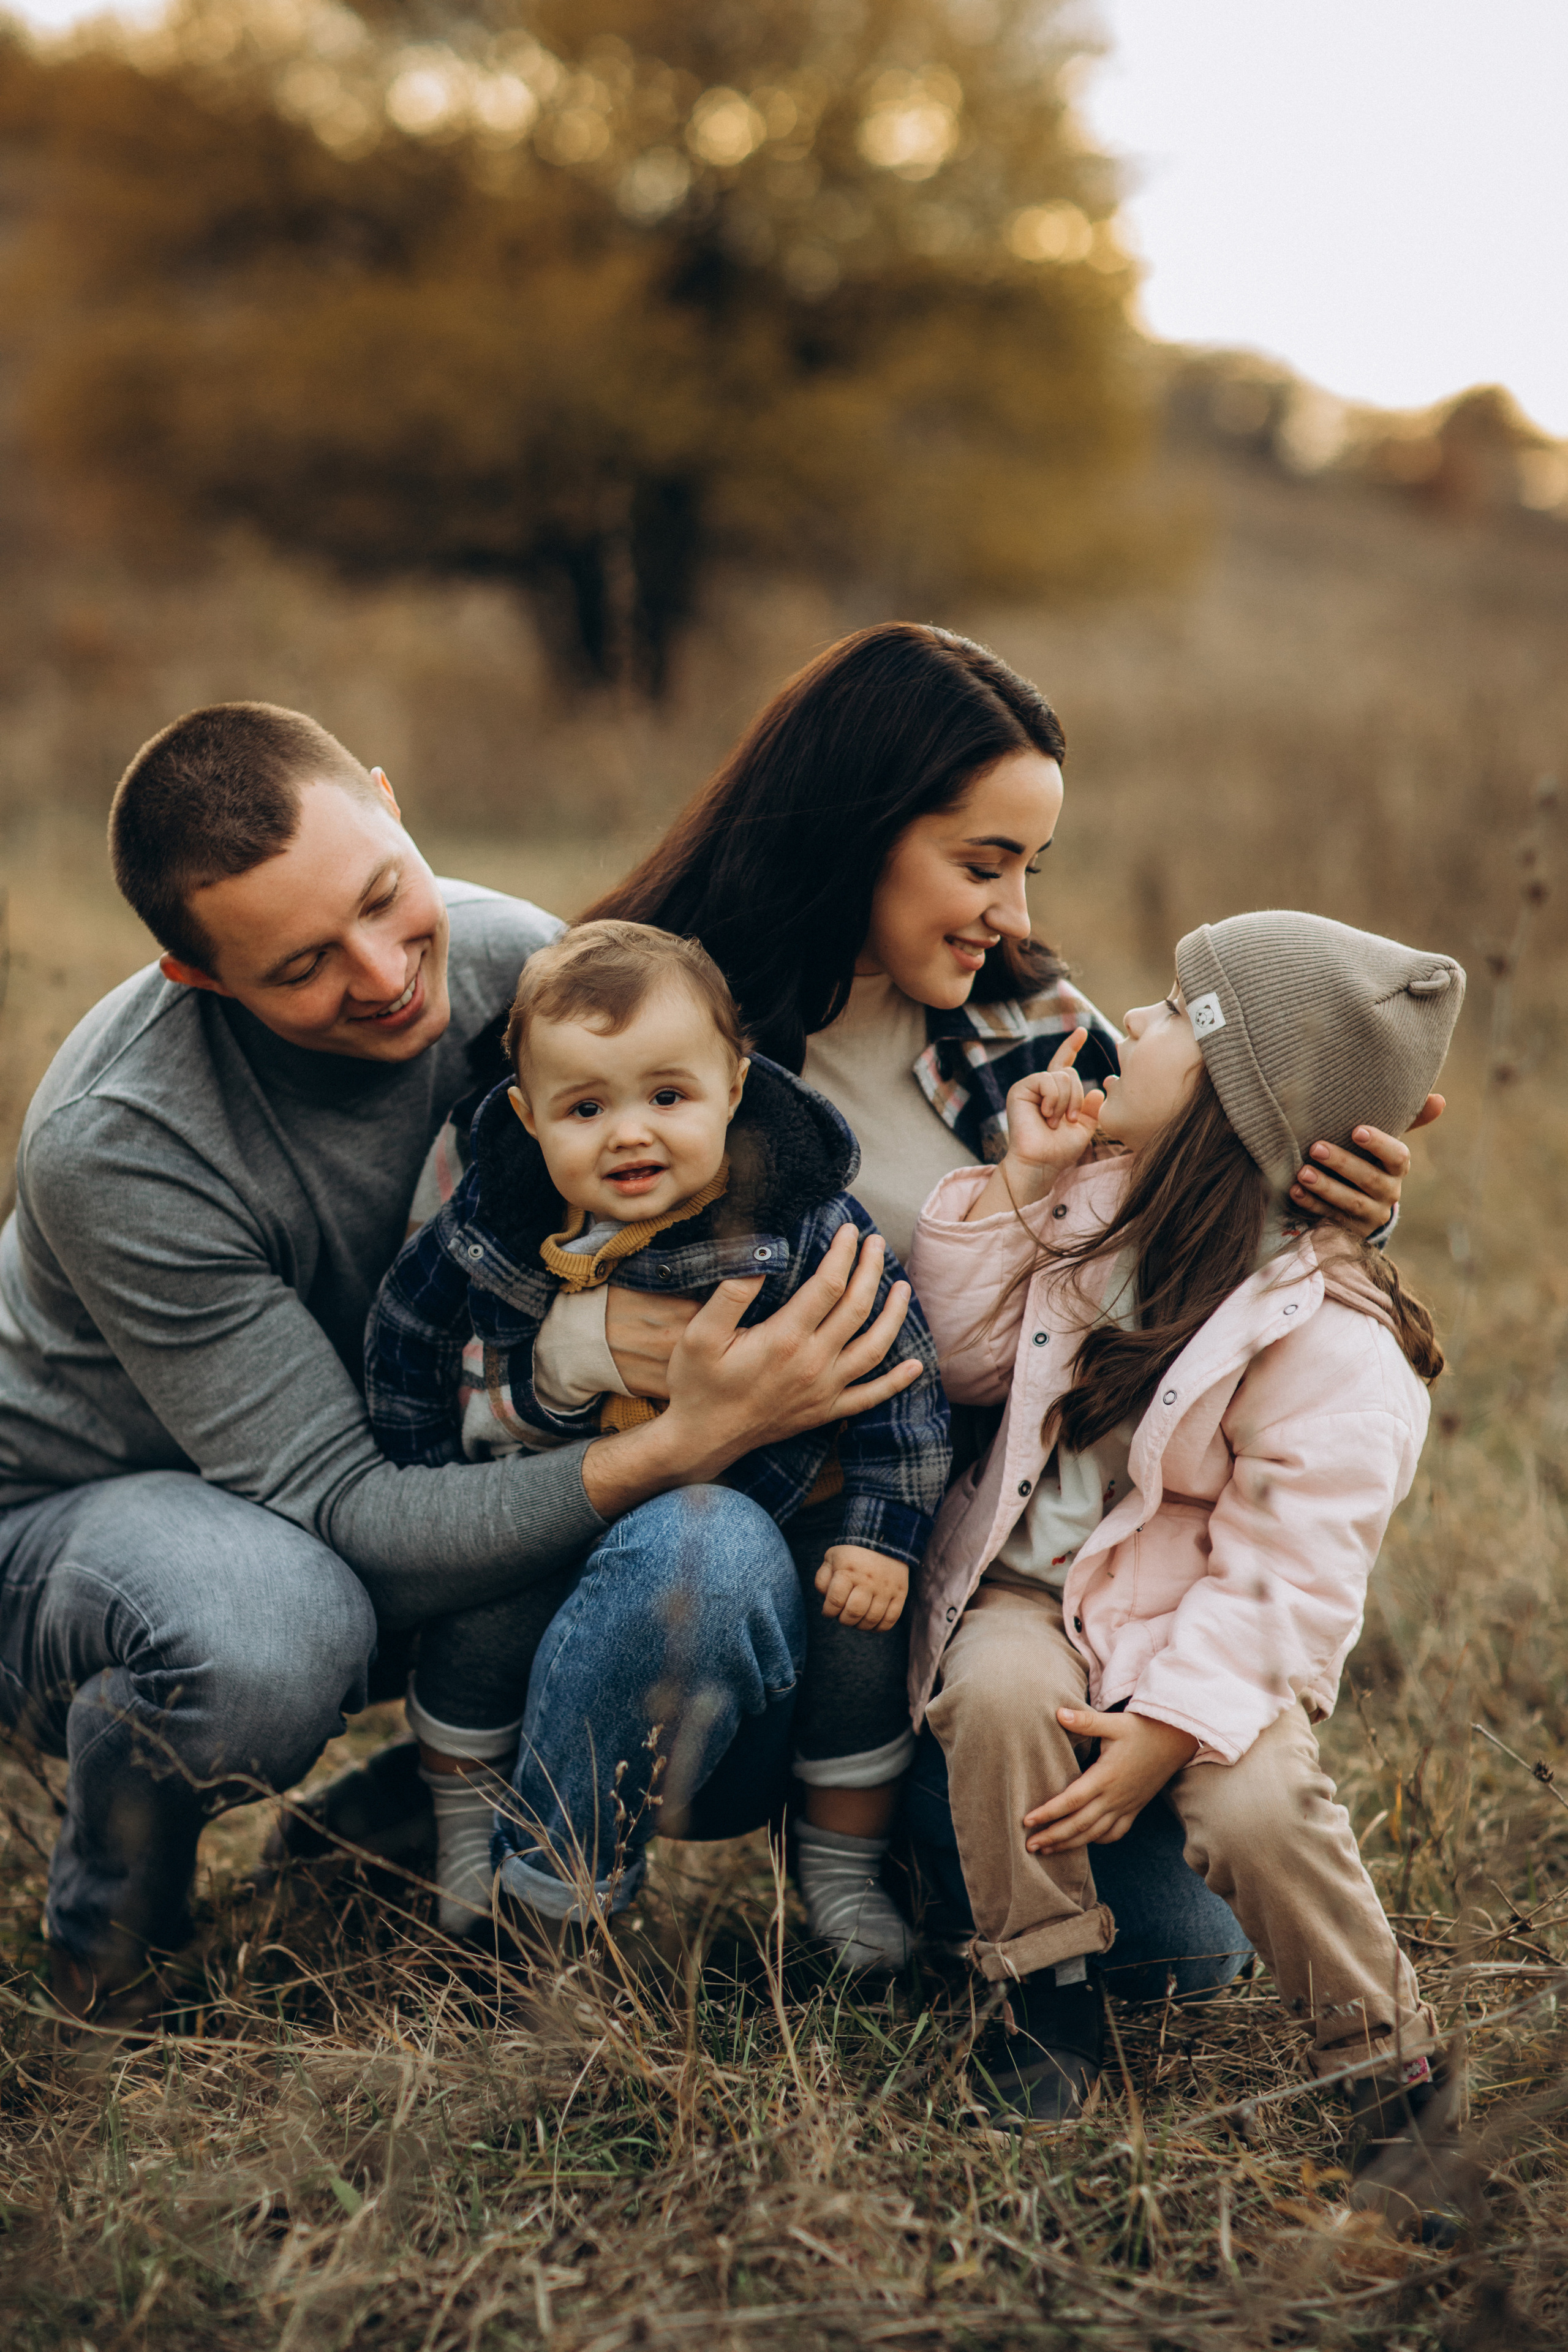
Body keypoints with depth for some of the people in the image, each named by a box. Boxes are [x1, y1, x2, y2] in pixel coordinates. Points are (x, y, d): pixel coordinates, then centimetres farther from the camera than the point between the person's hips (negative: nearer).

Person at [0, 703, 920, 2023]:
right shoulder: (116, 1151, -31)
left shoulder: (515, 963, -17)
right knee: (271, 1639, -41)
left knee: (725, 1563, -26)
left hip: (430, 1476, 4)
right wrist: (681, 1444, -41)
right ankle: (110, 1933, -5)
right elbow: (342, 1519, -32)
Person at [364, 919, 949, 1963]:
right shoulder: (488, 1228, -18)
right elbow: (406, 1348, 1)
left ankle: (842, 1869, 13)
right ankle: (466, 1831, 13)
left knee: (860, 1636, -12)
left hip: (770, 1500, -1)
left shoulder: (807, 1227, -23)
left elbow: (901, 1372, -13)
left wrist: (883, 1535, -17)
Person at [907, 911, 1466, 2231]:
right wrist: (1017, 1183, -3)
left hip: (1208, 1638, -4)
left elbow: (1283, 1577, -18)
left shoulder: (1332, 1344, -19)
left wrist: (1168, 1727, -25)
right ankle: (1053, 2013, -9)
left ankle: (1393, 2064, -1)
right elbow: (972, 1361, 9)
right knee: (997, 1691, -28)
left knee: (1253, 1809, -29)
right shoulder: (1105, 1211, 0)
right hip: (1034, 1590, 5)